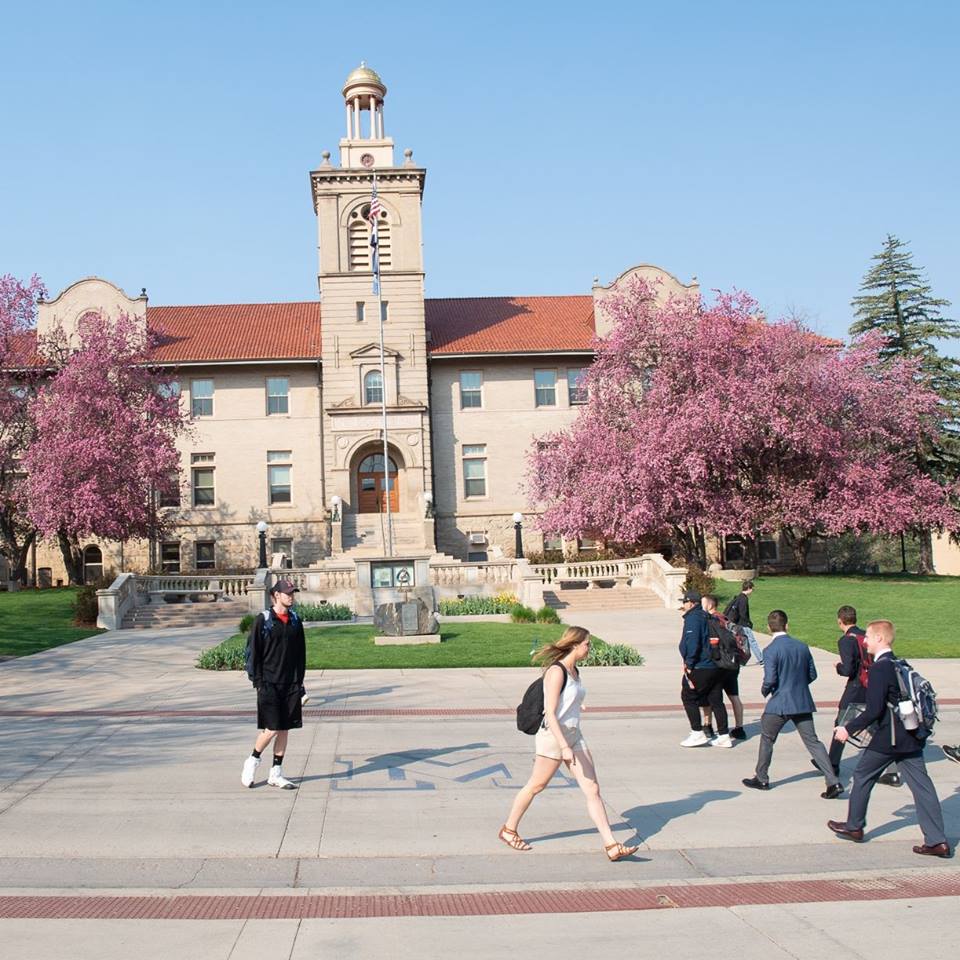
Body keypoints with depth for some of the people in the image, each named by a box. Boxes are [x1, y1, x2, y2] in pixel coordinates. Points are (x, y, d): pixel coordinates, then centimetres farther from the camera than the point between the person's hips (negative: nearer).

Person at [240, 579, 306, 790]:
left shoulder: (295, 620, 9)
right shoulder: (263, 620, -6)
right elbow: (253, 652, -5)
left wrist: (299, 681, 10)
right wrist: (258, 682, -10)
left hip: (291, 685, 5)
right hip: (269, 684, -5)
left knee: (285, 729, 6)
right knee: (271, 729, -8)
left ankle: (275, 774, 15)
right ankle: (251, 763, 15)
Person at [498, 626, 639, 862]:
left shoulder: (575, 671, 9)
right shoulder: (556, 672, -18)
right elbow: (550, 713, -23)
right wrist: (564, 747, -27)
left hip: (574, 736, 8)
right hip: (553, 737, -8)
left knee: (592, 789, 1)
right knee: (536, 786, 8)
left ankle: (611, 846, 1)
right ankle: (509, 830, 28)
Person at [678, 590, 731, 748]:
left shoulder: (693, 618, -11)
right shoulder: (707, 617, 17)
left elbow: (692, 643, -21)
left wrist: (689, 664, -15)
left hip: (700, 668, -9)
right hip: (717, 667, 9)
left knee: (688, 697, 4)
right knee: (716, 700, 11)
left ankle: (698, 733, 2)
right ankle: (724, 736, 12)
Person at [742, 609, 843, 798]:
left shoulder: (772, 650, -14)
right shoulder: (802, 647, 3)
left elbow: (770, 680, -18)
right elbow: (812, 675, 8)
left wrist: (764, 691, 2)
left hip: (779, 704, -5)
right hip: (803, 703, 5)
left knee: (767, 739, 14)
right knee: (812, 741, 6)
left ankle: (761, 779, 24)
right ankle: (833, 782, -2)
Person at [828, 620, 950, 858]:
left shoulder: (880, 669, -16)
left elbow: (874, 710, -21)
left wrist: (849, 729, -12)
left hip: (888, 739, -8)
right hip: (911, 738, 8)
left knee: (862, 777, 11)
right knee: (921, 784, 5)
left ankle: (854, 826, 24)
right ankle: (937, 840, 2)